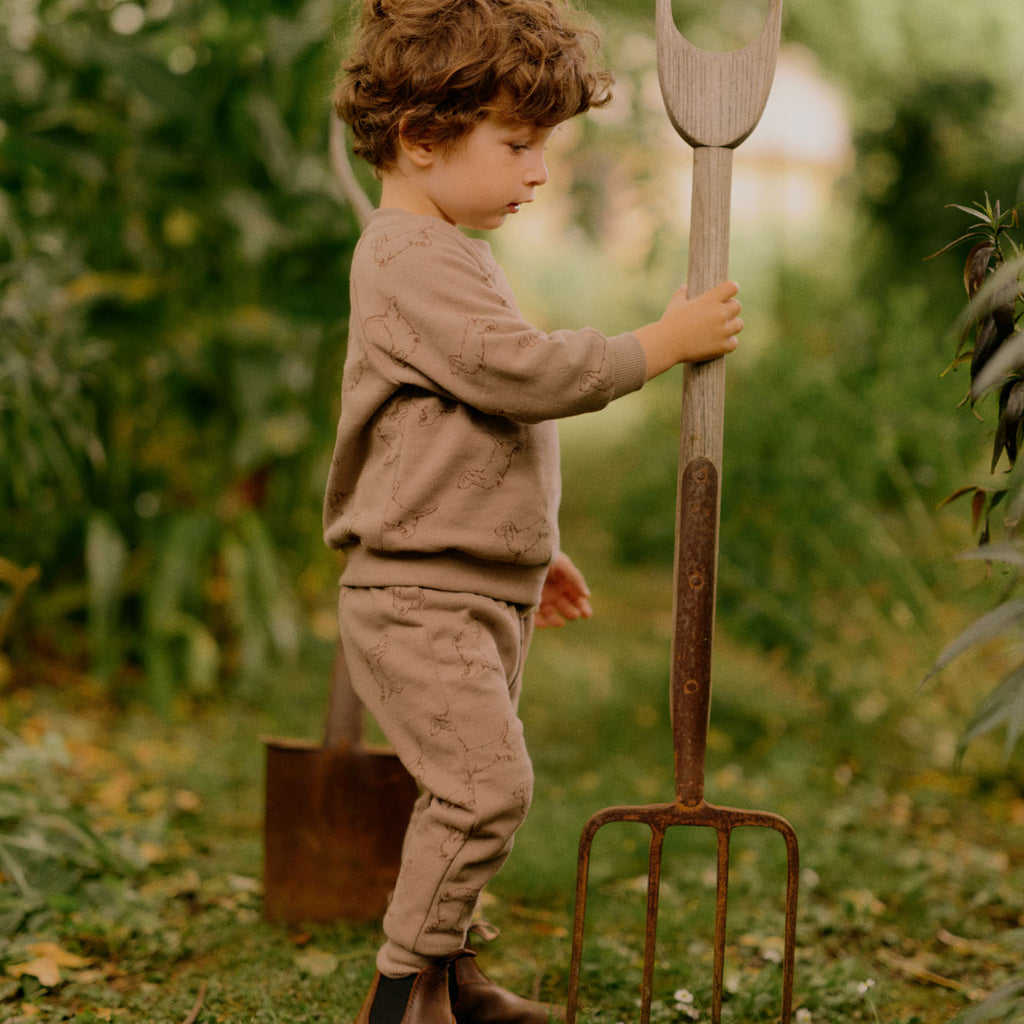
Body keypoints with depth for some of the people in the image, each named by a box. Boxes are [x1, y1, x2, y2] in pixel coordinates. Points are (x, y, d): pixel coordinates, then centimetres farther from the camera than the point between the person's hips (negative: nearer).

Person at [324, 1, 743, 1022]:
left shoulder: (452, 255, 18)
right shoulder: (414, 261, -16)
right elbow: (526, 372, -27)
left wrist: (526, 551, 28)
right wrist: (664, 341, -15)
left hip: (480, 592, 10)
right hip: (418, 600, -10)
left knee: (471, 790, 15)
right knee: (487, 783, -14)